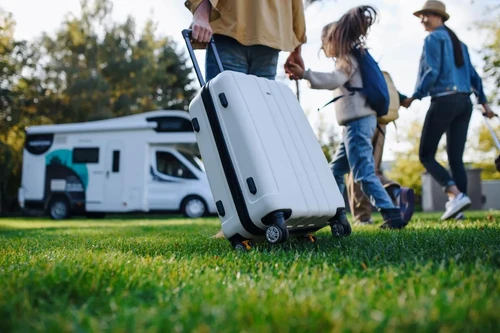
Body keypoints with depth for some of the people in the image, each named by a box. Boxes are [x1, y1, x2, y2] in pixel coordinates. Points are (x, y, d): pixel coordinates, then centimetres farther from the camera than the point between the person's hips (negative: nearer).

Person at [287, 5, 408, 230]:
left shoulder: (348, 59, -7)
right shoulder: (349, 60, 23)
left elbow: (334, 80, -25)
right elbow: (336, 82, 30)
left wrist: (304, 74, -30)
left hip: (358, 122, -11)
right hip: (356, 123, 11)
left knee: (364, 174, -13)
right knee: (336, 170, 13)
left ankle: (392, 215, -13)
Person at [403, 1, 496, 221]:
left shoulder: (433, 38, -2)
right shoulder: (458, 42, 22)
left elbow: (432, 72, -13)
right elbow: (473, 74, 21)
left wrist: (414, 97, -7)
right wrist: (483, 101, 22)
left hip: (444, 101, -8)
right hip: (464, 102, 8)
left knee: (426, 155, -3)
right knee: (456, 158, 6)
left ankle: (456, 194, -19)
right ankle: (458, 209, 0)